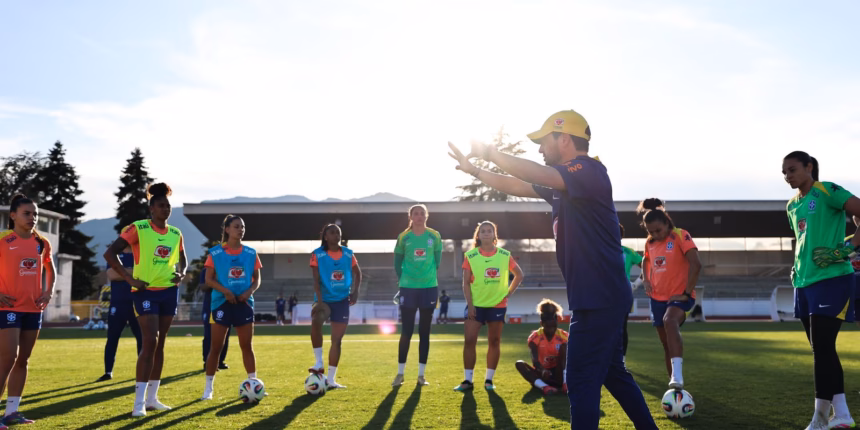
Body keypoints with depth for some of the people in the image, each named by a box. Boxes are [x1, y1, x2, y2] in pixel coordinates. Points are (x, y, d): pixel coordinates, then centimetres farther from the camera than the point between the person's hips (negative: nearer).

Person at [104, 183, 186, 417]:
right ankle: (139, 402, -5)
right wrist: (130, 279, -15)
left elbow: (182, 260, 24)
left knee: (160, 344, 10)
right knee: (150, 342, -13)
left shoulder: (176, 234, 9)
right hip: (146, 292, -6)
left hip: (169, 291, 6)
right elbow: (110, 253, -11)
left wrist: (181, 273, 2)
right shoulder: (138, 229, -9)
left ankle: (152, 398, 19)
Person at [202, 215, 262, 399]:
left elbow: (257, 279, 9)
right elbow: (209, 280, -5)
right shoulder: (215, 252, -3)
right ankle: (208, 387, 12)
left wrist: (249, 291, -10)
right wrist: (225, 291, -19)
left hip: (244, 303, 3)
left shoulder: (250, 253, 6)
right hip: (222, 302, -2)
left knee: (247, 346, 5)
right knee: (216, 347, 1)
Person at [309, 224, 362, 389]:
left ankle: (331, 379, 12)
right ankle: (319, 363, -20)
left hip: (342, 300, 3)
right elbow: (316, 280, -11)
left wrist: (355, 292, 0)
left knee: (337, 339, 2)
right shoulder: (317, 254, -6)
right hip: (324, 299, -3)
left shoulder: (348, 254, 3)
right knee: (316, 321, -35)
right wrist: (319, 301, -22)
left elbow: (357, 273, 16)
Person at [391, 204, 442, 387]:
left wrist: (430, 277, 8)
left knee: (424, 332, 5)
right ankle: (400, 374, 10)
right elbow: (397, 262, 7)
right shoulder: (403, 237, -1)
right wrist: (403, 281, 2)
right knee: (407, 331, -1)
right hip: (408, 288, -1)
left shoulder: (435, 236, 1)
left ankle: (421, 374, 12)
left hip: (429, 288, 1)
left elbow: (438, 260, 11)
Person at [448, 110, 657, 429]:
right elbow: (518, 187, 22)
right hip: (600, 296, 10)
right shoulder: (563, 183, 15)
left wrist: (491, 153, -15)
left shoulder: (589, 170, -15)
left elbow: (535, 175, -29)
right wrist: (473, 170, 19)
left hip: (600, 297, -10)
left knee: (582, 381, -6)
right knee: (612, 373, 20)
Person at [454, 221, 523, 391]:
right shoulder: (470, 256, -3)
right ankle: (467, 380, 1)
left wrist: (509, 293, 2)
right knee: (469, 341, -7)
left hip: (498, 305, 1)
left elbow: (519, 275, 12)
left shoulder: (505, 255, 0)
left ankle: (489, 379, 14)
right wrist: (470, 304, -11)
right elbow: (466, 282, -3)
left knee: (494, 342, 4)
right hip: (476, 305, -1)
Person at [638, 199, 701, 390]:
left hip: (679, 296, -7)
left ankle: (677, 374, -47)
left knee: (670, 321, -37)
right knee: (667, 345, 11)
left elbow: (696, 264, -20)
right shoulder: (650, 243, 7)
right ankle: (674, 385, 24)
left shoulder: (681, 236, -12)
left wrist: (687, 292, -20)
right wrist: (646, 279, 10)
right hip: (658, 298, 7)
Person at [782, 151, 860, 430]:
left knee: (822, 347, -10)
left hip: (832, 279, -8)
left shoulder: (827, 192, -6)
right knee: (820, 349, 8)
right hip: (805, 282, 8)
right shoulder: (792, 205, 17)